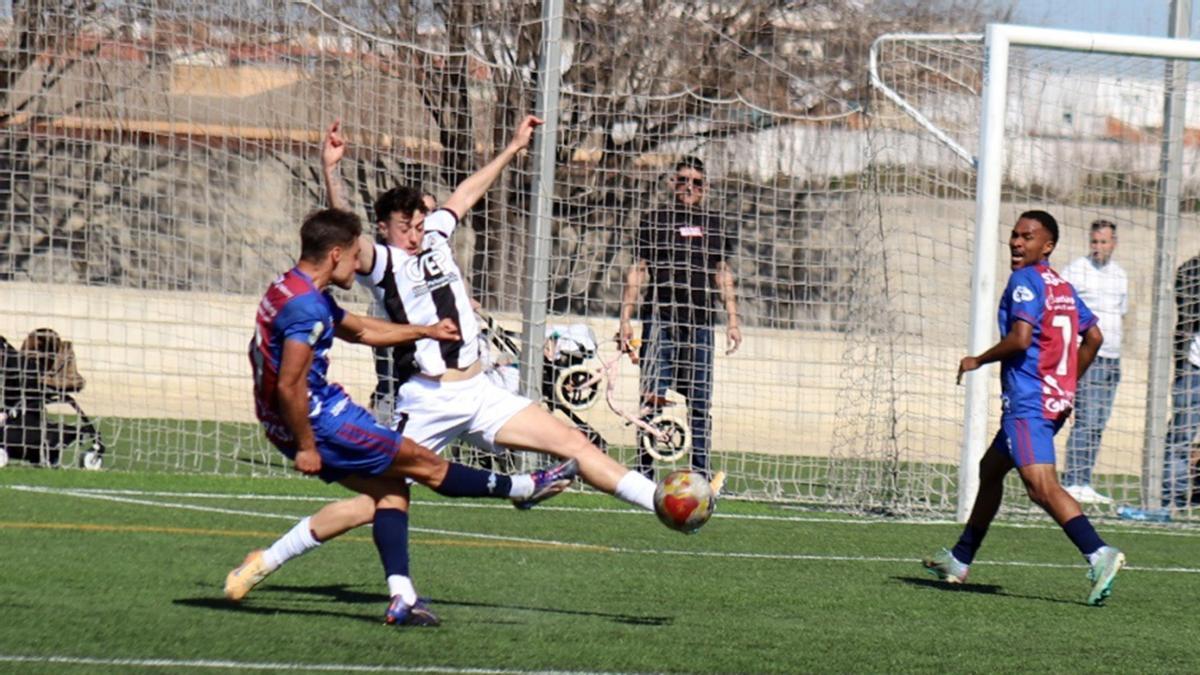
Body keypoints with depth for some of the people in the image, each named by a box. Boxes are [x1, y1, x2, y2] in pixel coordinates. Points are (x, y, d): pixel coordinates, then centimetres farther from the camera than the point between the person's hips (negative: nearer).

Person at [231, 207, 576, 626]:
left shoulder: (292, 291, 12)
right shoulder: (307, 307, -23)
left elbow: (359, 330, 28)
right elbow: (289, 386, -28)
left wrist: (426, 332, 33)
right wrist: (306, 448, -19)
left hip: (288, 425, 11)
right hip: (316, 420, -11)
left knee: (390, 489, 13)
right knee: (424, 464, 5)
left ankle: (402, 597, 4)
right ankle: (521, 489, 21)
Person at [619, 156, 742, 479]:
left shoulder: (713, 225, 14)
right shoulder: (655, 221, 5)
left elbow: (723, 274, 18)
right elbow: (637, 271, 4)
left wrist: (732, 320, 10)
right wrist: (625, 319, -4)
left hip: (700, 322, 3)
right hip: (660, 318, -3)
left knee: (700, 402, 3)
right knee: (653, 396, -9)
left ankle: (701, 471, 8)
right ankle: (645, 468, -5)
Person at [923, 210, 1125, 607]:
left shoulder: (1025, 281, -10)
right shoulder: (1062, 287, 15)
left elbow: (1020, 338, -21)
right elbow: (1093, 337, 19)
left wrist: (977, 361, -6)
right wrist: (1068, 384, 26)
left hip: (1028, 404, -10)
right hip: (1055, 402, 10)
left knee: (1042, 485, -20)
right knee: (990, 469, 23)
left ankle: (1098, 554, -35)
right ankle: (959, 560, 34)